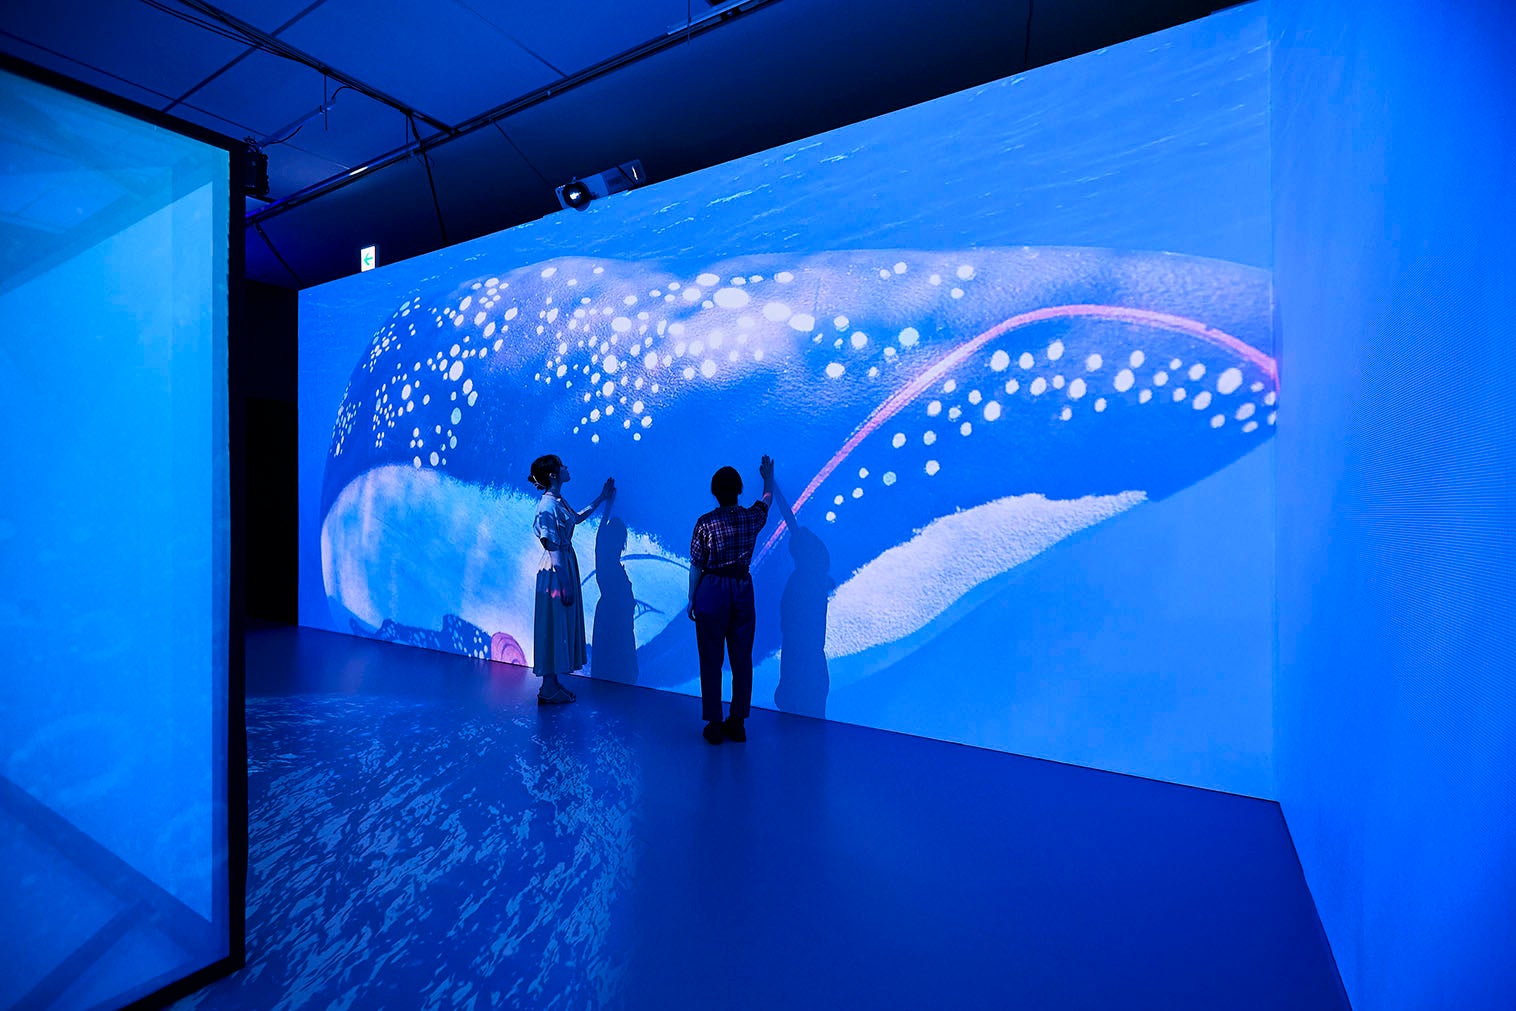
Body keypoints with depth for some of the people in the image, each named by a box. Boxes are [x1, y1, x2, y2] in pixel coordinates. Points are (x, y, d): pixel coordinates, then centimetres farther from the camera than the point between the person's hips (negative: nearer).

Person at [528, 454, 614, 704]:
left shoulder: (558, 501, 9)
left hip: (566, 566, 10)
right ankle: (548, 690, 9)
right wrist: (564, 584, -20)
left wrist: (602, 498, 35)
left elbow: (576, 518, 29)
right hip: (555, 572, -9)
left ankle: (553, 683, 24)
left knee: (563, 626, 14)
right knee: (554, 627, -1)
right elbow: (553, 548, -20)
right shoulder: (548, 505, -19)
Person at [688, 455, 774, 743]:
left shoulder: (706, 523, -10)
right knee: (742, 659, 11)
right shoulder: (751, 519, -2)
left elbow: (696, 566, -7)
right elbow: (768, 497, 21)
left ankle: (714, 725, 14)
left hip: (712, 591, -3)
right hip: (743, 590, 3)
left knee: (711, 660, 7)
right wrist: (769, 476, 39)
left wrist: (691, 599, 4)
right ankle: (738, 724, 20)